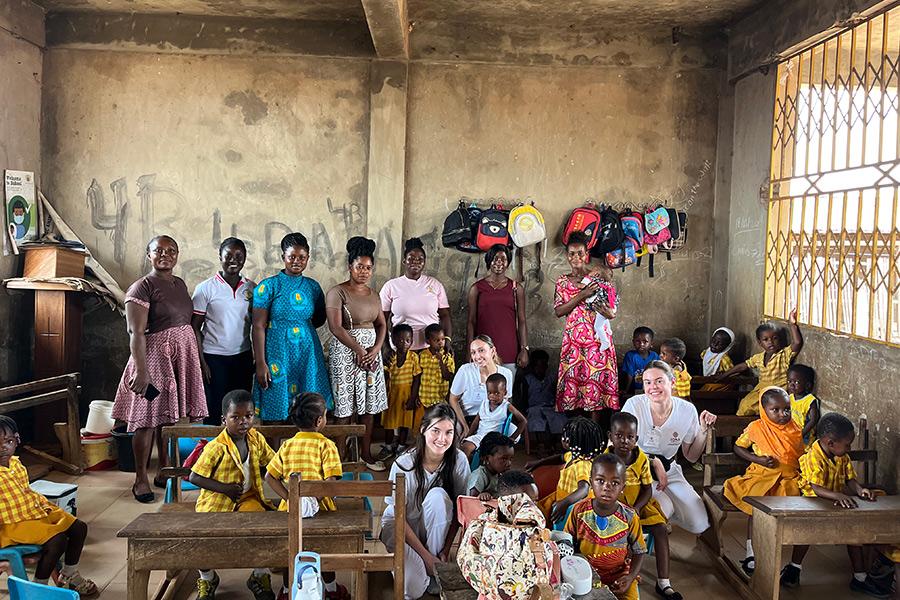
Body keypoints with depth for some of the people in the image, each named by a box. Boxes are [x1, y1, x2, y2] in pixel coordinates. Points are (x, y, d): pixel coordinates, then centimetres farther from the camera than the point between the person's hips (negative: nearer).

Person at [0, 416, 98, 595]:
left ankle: (69, 575, 27)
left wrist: (46, 504, 12)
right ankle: (39, 586, -5)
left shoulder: (16, 463, 7)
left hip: (36, 511, 9)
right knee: (57, 540, -26)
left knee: (79, 527, 8)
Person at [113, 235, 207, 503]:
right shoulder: (141, 288, -10)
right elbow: (136, 333, -17)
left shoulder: (180, 284, 13)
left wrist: (198, 358, 17)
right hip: (154, 357, -7)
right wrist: (141, 371, -24)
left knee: (170, 416, 12)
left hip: (183, 357, 7)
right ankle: (141, 479, 9)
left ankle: (164, 472, 23)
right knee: (148, 418, -2)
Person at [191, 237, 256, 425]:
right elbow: (195, 328, -2)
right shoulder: (205, 288, -3)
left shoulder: (252, 288, 6)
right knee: (213, 411, 3)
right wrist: (201, 361, -8)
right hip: (214, 358, -3)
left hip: (243, 357, 3)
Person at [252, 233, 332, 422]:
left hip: (308, 355, 4)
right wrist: (260, 363, -13)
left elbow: (320, 319, 24)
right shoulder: (269, 286, -3)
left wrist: (302, 328, 7)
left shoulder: (313, 286, 9)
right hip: (278, 355, -4)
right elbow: (258, 326, -7)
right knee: (276, 415, -1)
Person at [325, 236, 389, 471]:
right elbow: (335, 327, -15)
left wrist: (375, 350, -5)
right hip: (346, 352, -6)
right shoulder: (337, 292, -7)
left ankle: (366, 453, 18)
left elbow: (381, 324, 12)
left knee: (370, 405, 8)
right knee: (345, 407, -3)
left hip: (371, 352, 6)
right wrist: (359, 350, -14)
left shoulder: (373, 294, 13)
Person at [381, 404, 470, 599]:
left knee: (438, 495, -32)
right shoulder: (404, 464, -25)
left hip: (434, 527, 3)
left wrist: (446, 548, -15)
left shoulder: (459, 460, -17)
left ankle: (436, 571, -13)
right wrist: (426, 555, -20)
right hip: (400, 525, -2)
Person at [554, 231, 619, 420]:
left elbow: (613, 312, 5)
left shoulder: (599, 276, 5)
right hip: (573, 339, 1)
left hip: (597, 338, -1)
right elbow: (558, 311, -3)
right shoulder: (562, 281, 10)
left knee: (596, 380, -4)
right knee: (572, 379, -1)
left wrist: (607, 311, -19)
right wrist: (582, 295, -12)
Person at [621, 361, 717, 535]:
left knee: (699, 525, -9)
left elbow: (691, 457, 4)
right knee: (665, 509, -29)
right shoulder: (634, 405, -18)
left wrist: (703, 430, -11)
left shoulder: (687, 410, -8)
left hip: (669, 471, 4)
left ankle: (662, 522, 21)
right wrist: (654, 461, -22)